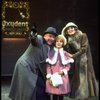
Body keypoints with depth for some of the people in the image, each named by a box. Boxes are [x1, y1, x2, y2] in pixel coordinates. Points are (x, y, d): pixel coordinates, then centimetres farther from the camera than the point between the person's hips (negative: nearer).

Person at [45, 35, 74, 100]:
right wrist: (49, 77, -9)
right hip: (53, 77, -1)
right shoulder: (51, 53, 1)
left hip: (63, 77, 1)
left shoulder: (65, 54, 5)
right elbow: (48, 66, -1)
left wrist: (63, 71, -12)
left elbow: (68, 66, 7)